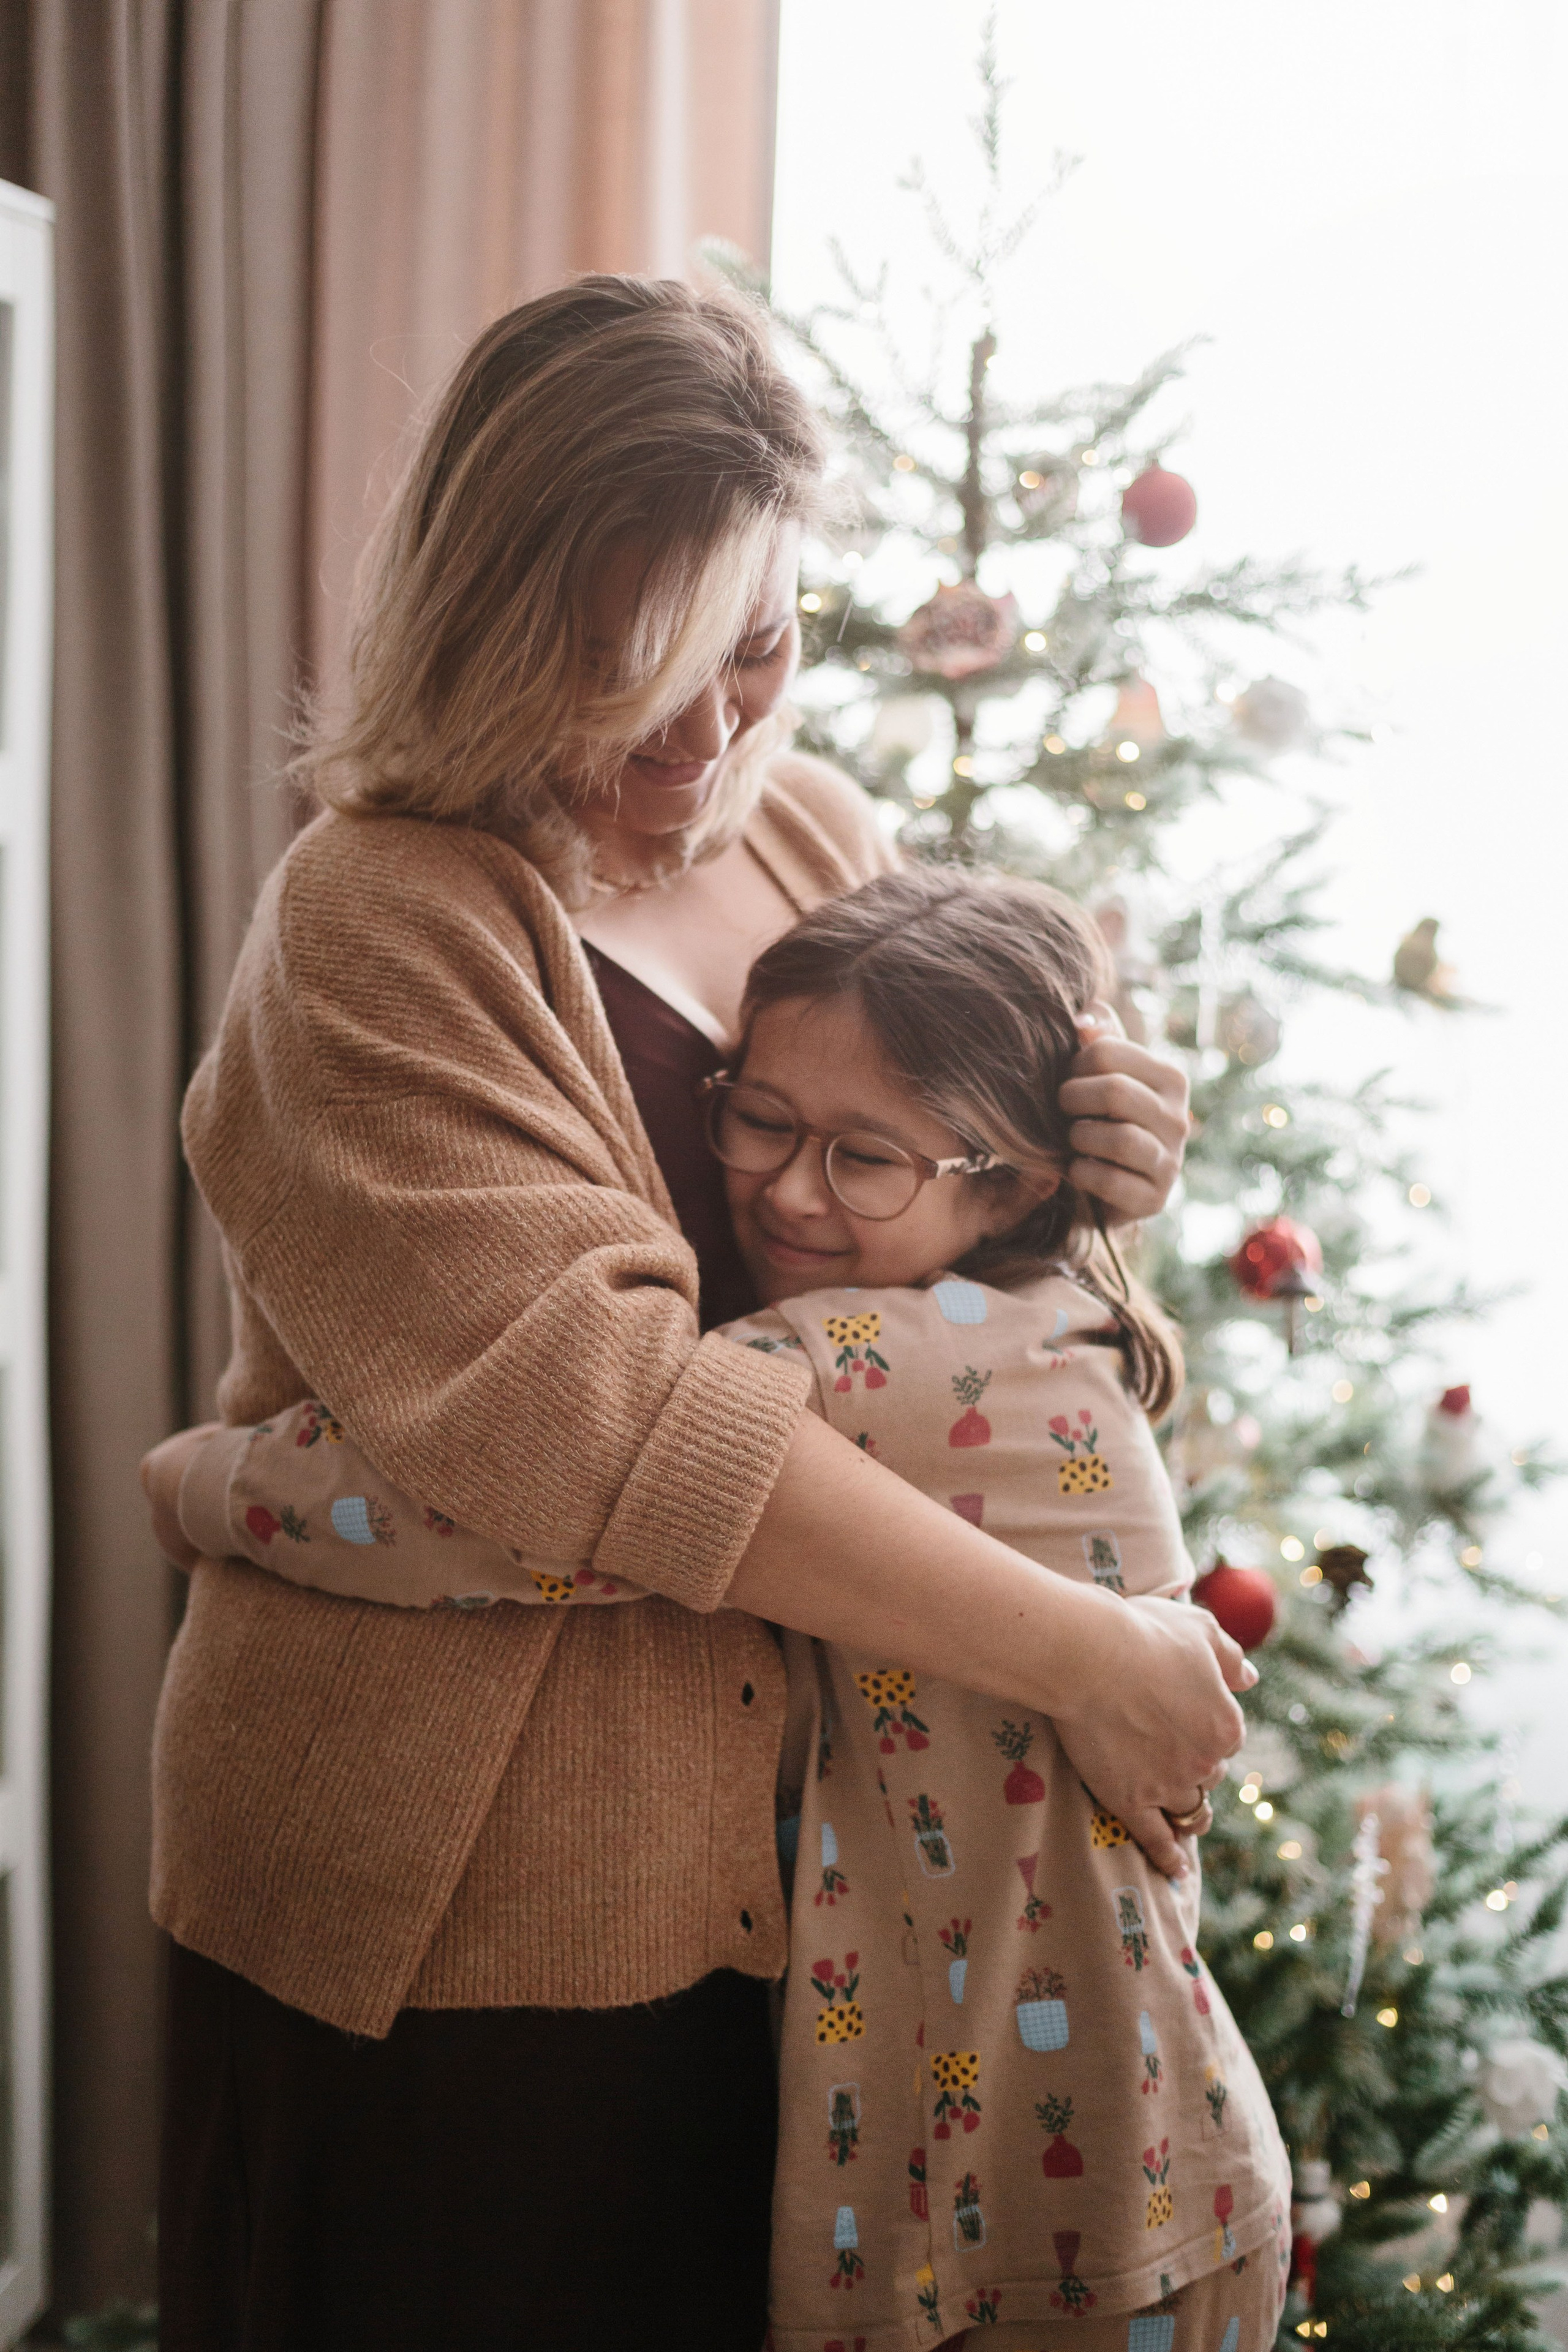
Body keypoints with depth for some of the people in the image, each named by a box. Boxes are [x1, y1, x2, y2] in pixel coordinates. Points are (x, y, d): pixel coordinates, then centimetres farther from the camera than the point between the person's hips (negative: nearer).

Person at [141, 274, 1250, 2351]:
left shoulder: (820, 837, 6)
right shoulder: (376, 931, -17)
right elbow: (600, 1410, -26)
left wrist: (1089, 1162, -4)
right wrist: (1079, 1656, -24)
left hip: (779, 1876, 6)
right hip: (454, 1925, -6)